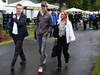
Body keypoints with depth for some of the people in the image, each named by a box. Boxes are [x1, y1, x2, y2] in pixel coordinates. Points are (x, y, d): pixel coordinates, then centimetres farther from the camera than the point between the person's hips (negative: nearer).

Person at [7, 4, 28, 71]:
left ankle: (12, 64, -2)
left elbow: (20, 23, -23)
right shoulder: (14, 16, 9)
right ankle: (23, 60, 34)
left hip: (20, 35, -6)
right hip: (14, 35, 6)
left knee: (17, 50, -5)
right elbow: (9, 23, 10)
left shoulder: (24, 16, -7)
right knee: (19, 48, 18)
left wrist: (15, 18, -17)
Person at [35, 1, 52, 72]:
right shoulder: (39, 14, 2)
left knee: (42, 50, -7)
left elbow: (50, 25, -1)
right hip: (38, 33, 4)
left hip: (44, 34, -4)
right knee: (39, 49, 13)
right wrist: (37, 30, 8)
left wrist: (46, 32, -9)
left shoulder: (48, 15, -8)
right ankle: (45, 56, 45)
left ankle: (41, 65, 2)